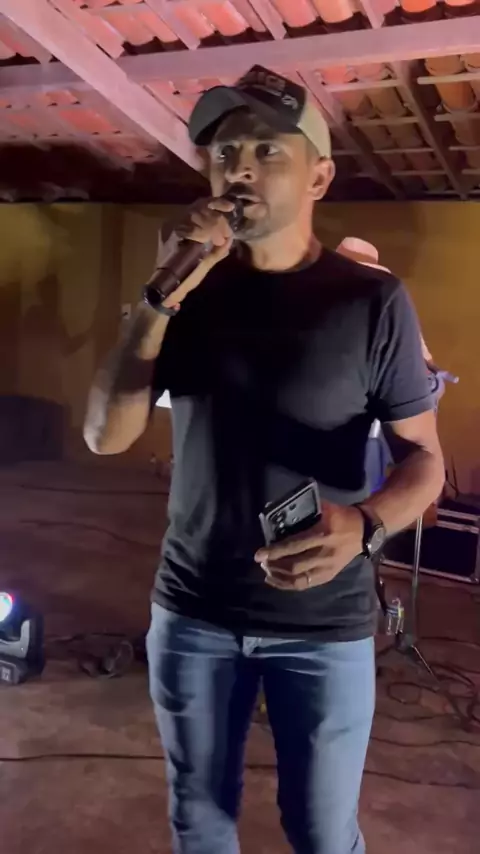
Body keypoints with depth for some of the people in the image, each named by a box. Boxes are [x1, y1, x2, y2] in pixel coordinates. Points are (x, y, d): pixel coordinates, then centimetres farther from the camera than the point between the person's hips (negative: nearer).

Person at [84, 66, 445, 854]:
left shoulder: (372, 300, -9)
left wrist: (364, 523, -27)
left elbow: (424, 459, -5)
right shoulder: (192, 291, 0)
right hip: (191, 611, 3)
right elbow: (105, 436, -7)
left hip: (325, 624, -2)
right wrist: (163, 295, -17)